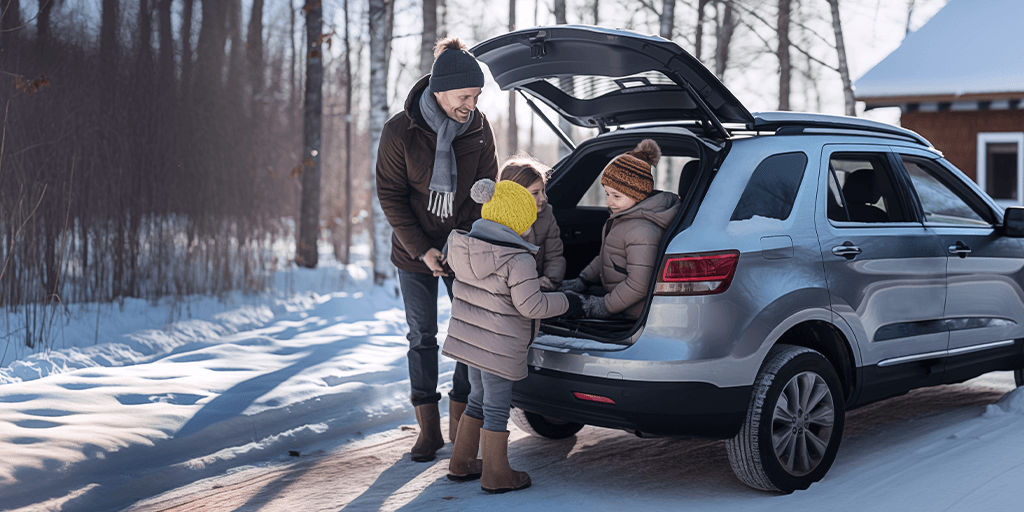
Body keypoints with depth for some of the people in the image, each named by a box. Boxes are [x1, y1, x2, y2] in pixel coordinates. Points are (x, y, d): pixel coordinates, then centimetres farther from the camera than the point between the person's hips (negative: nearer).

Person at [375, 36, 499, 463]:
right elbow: (390, 195, -10)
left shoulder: (478, 128, -8)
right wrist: (421, 249, -16)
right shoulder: (400, 131, -15)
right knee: (422, 336, 6)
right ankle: (428, 428, 16)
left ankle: (460, 421, 16)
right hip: (414, 251, -1)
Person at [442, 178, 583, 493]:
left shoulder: (463, 246, 2)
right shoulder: (519, 260, -21)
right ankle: (496, 476, 15)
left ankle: (461, 464, 30)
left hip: (467, 337, 8)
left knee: (479, 401, 22)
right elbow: (530, 306, -20)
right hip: (499, 348, -8)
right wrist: (566, 303, -6)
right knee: (496, 409, 4)